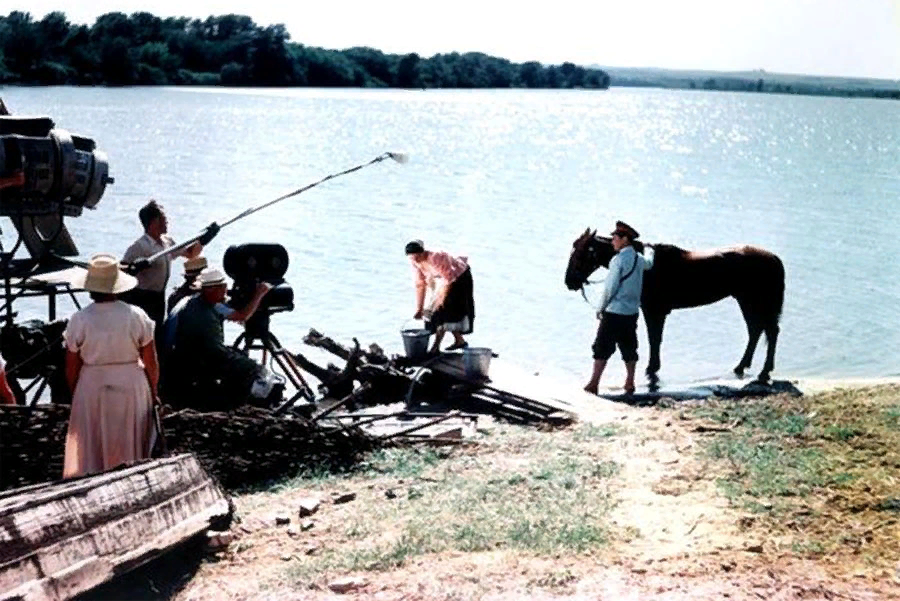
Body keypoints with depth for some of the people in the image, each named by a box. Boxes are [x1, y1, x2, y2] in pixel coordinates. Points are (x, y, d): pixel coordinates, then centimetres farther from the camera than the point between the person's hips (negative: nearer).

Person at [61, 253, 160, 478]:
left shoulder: (79, 320, -11)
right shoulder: (137, 316, -10)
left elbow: (71, 369, -3)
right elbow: (151, 363, -4)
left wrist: (75, 395, 13)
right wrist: (153, 393, 11)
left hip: (91, 387, 0)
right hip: (132, 386, 1)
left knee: (90, 454, 12)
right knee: (130, 451, 15)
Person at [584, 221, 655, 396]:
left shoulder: (619, 259, -16)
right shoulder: (639, 259, 7)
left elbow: (610, 287, -16)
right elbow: (649, 263, 33)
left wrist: (600, 308, -6)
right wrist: (649, 250, 55)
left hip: (614, 311, -7)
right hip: (632, 312, 7)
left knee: (602, 347, -3)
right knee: (629, 348, 14)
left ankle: (593, 384, -5)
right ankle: (630, 383, 18)